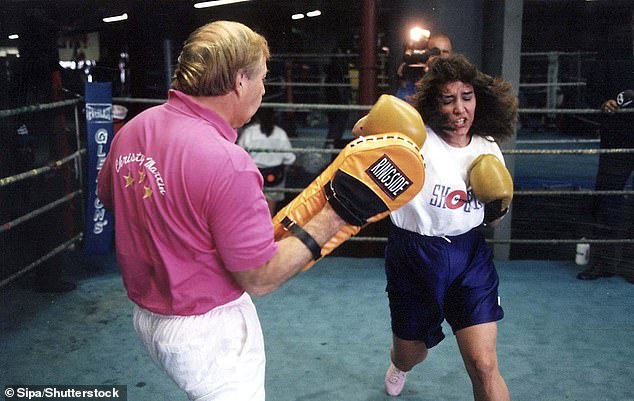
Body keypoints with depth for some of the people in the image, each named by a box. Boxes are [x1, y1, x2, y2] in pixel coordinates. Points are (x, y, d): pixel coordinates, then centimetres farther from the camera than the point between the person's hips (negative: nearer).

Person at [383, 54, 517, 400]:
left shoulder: (488, 148, 1)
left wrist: (499, 206, -8)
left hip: (469, 257, 2)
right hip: (413, 257, -2)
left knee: (483, 365, -9)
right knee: (411, 355, 19)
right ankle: (399, 362, 59)